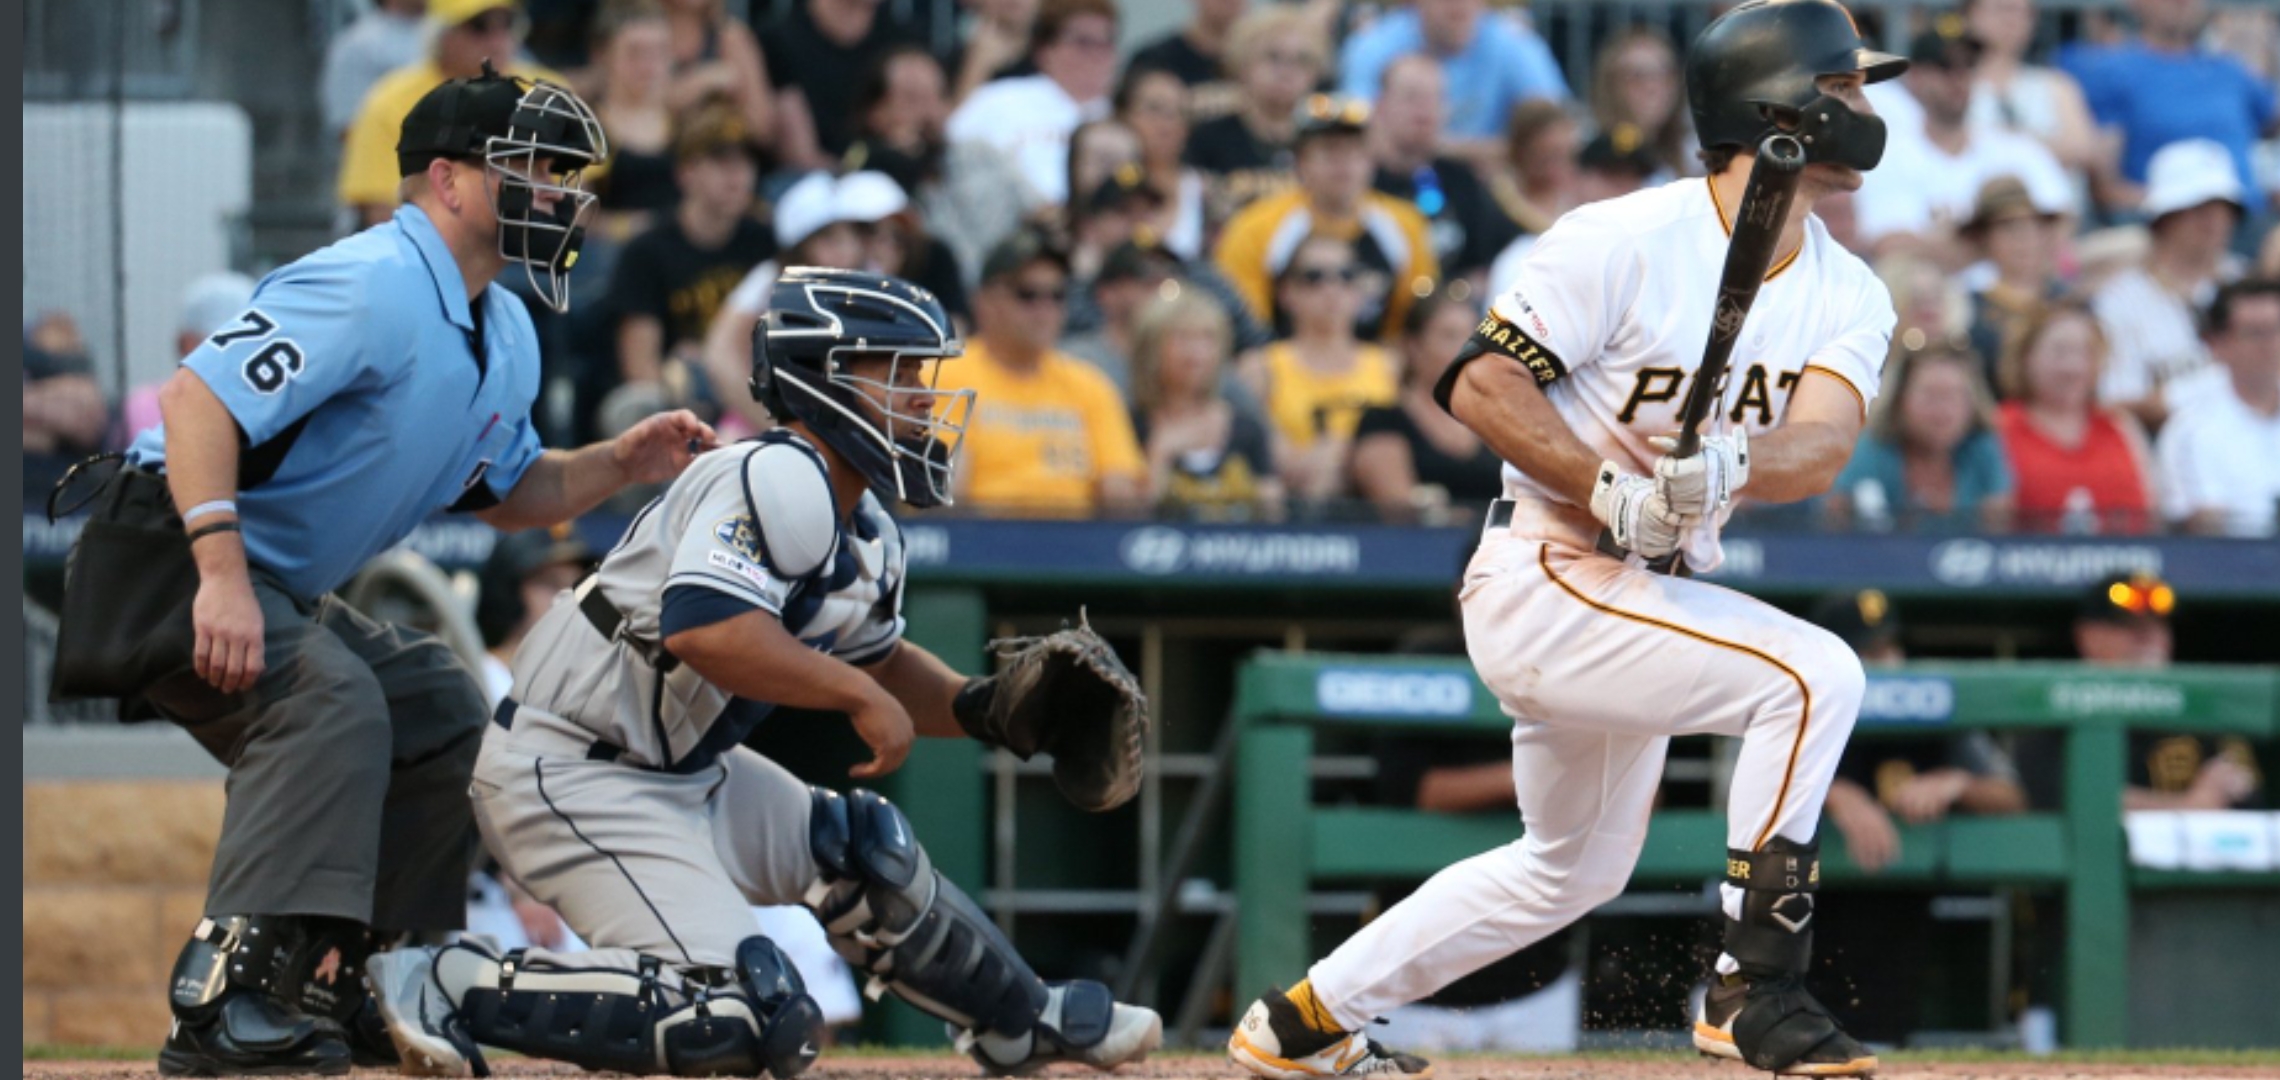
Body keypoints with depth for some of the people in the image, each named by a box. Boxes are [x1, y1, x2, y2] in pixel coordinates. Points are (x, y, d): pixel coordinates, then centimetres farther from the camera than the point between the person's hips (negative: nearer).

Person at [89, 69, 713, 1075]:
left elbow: (506, 492, 24)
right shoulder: (373, 285, -22)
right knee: (329, 700, -31)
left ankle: (352, 989, 18)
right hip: (176, 548, -11)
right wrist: (220, 577, -38)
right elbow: (198, 398, -30)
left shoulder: (506, 339, 11)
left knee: (444, 713, 14)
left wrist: (618, 464, 5)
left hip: (289, 593, 11)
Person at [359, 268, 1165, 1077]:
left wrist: (973, 706, 5)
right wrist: (857, 693, -25)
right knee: (737, 1013, -20)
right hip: (572, 775, -11)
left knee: (865, 852, 18)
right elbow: (704, 628, -34)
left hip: (683, 769, 11)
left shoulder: (866, 533, 11)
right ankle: (451, 986, -17)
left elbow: (881, 662, 25)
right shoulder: (780, 481, -21)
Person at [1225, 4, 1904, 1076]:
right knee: (1813, 673, -24)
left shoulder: (1848, 296, 3)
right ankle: (1754, 986, -19)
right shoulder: (1626, 242, -16)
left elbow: (1820, 445, -14)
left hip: (1644, 590, 9)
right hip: (1543, 577, -9)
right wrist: (1610, 490, -28)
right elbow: (1478, 383, -16)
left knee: (1575, 867, 23)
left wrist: (1729, 464, -36)